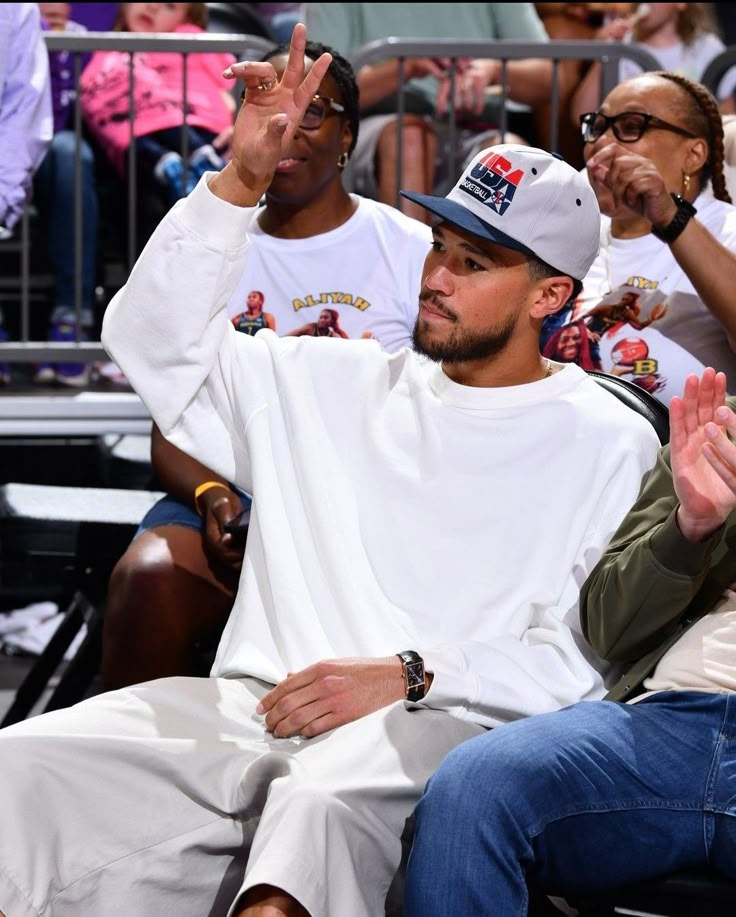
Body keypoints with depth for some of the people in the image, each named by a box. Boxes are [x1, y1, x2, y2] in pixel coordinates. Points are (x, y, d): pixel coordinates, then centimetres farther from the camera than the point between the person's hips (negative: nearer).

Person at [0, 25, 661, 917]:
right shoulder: (341, 385, 23)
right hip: (254, 707, 5)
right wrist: (238, 183, 11)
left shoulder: (611, 445, 9)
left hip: (429, 729, -4)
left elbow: (592, 656, -2)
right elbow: (154, 336, 23)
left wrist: (408, 675, -13)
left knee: (320, 807, -42)